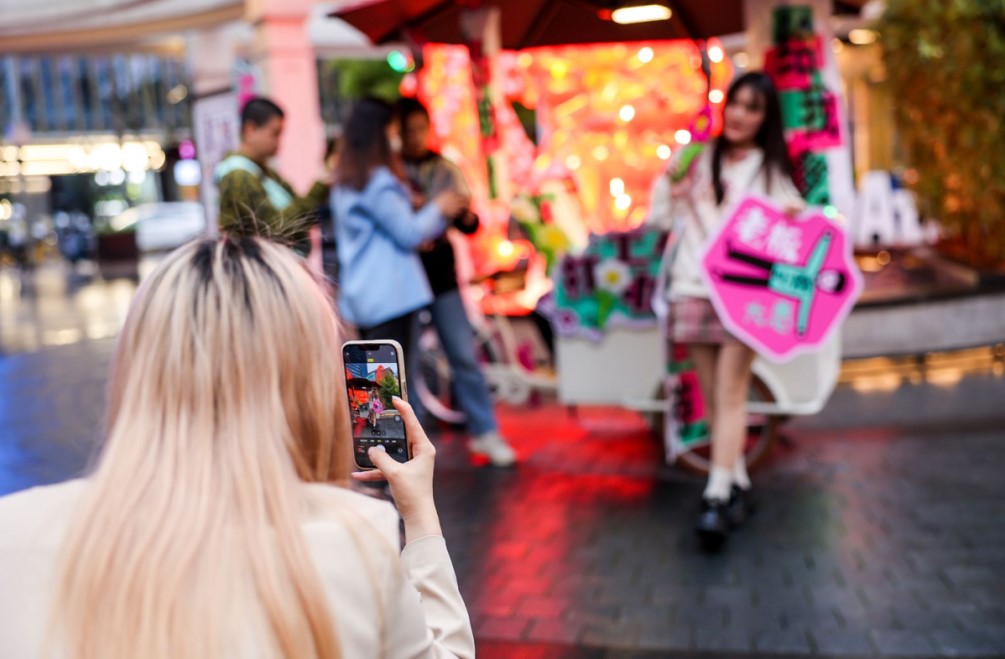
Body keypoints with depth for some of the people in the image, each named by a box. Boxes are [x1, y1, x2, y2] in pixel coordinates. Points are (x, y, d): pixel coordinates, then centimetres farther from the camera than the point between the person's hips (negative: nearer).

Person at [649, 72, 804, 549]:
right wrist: (670, 179, -4)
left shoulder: (772, 170, 7)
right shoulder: (698, 159, 10)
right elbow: (662, 218, 12)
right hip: (694, 289, 3)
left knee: (730, 395, -11)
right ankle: (739, 485, 20)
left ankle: (716, 498, -13)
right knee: (711, 397, 7)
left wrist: (795, 220, -13)